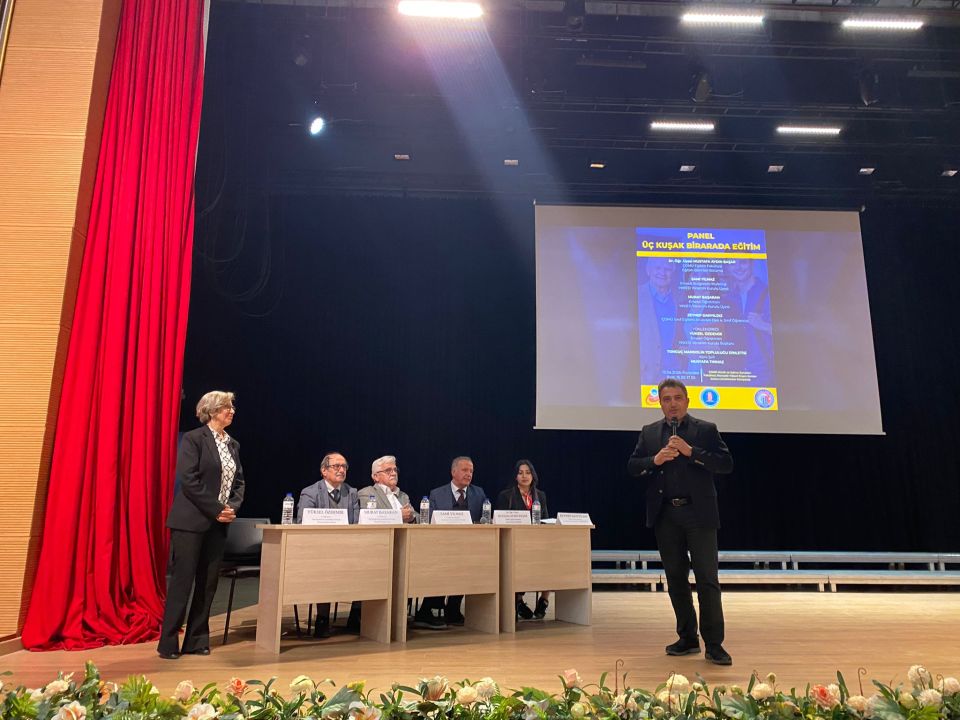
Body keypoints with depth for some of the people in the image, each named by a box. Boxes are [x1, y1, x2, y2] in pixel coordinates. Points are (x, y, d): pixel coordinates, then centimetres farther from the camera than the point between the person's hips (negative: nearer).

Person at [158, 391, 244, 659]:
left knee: (208, 582, 8)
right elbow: (188, 481, -14)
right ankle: (168, 643, 9)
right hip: (191, 521, -6)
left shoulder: (233, 445, 13)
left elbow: (238, 482, 15)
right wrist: (216, 510, -15)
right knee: (182, 580, -1)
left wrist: (232, 507, -4)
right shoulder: (193, 439, -6)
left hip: (218, 524, 6)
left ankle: (197, 640, 18)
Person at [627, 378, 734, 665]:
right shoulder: (649, 432, 10)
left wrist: (691, 452, -17)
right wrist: (655, 460, -13)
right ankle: (687, 638, 24)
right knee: (676, 578, 11)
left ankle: (714, 644, 6)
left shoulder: (706, 430, 2)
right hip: (665, 515, 3)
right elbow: (632, 467, 5)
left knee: (707, 579, -2)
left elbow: (726, 464, -8)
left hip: (698, 513, -3)